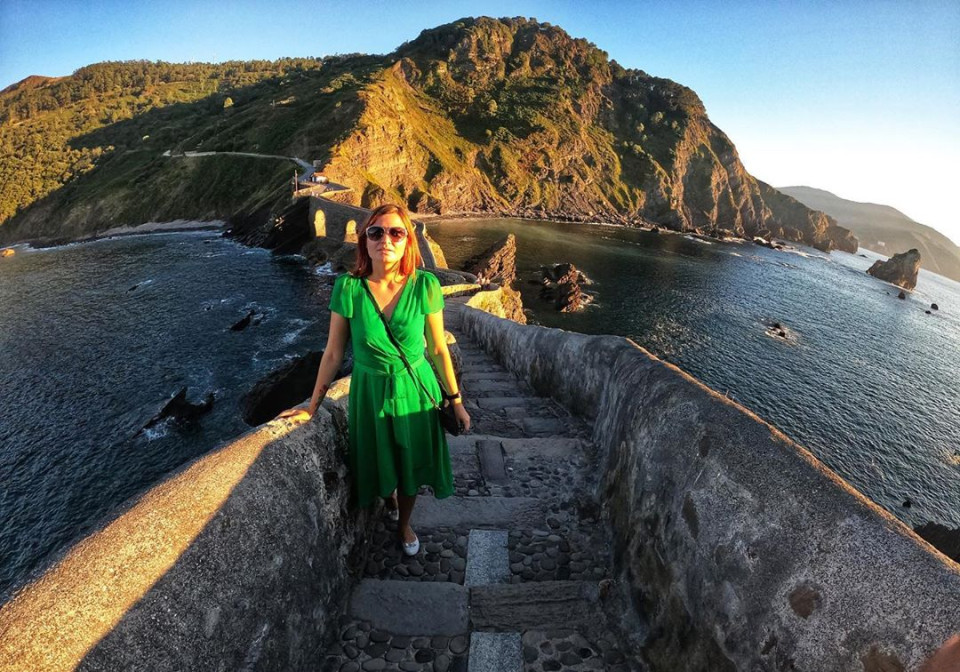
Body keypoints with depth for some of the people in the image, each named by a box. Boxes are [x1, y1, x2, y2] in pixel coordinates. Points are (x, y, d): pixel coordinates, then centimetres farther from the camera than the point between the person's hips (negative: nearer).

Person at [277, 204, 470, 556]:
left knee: (411, 466, 19)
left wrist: (456, 401, -1)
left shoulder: (425, 286, -16)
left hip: (416, 391, 0)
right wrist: (312, 407, 1)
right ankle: (390, 504, 60)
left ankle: (404, 524, 51)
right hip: (370, 392, 0)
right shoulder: (348, 288, -16)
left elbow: (438, 349, -7)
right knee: (379, 467, 22)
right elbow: (333, 352, -6)